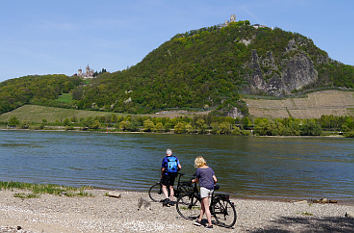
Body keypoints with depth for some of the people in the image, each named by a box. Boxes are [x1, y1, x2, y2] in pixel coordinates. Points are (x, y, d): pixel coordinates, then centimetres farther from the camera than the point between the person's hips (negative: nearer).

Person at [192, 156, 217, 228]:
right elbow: (215, 180, 9)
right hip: (211, 188, 7)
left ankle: (210, 224, -6)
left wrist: (193, 181, 30)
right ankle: (199, 220, 25)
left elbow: (197, 180, 9)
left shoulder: (199, 169, -3)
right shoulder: (210, 169, 13)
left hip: (204, 188, -7)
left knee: (206, 207, -3)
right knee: (202, 204, 18)